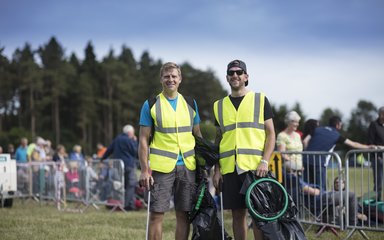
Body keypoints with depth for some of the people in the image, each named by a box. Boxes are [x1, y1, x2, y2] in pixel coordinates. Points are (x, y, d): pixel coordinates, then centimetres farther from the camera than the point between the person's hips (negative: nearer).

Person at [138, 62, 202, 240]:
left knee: (184, 215, 5)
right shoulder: (151, 105, 2)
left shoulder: (190, 103, 12)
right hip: (161, 167, -3)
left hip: (187, 167, 3)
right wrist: (144, 170, -8)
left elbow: (197, 135, 17)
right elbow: (143, 140, 0)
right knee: (156, 214, -4)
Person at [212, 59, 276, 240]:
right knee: (238, 214, 6)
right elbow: (218, 139, 16)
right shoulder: (219, 106, 14)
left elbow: (271, 133, 2)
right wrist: (217, 169, 8)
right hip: (229, 168, 3)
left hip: (255, 166, -3)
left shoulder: (260, 100, 5)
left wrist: (264, 161, -11)